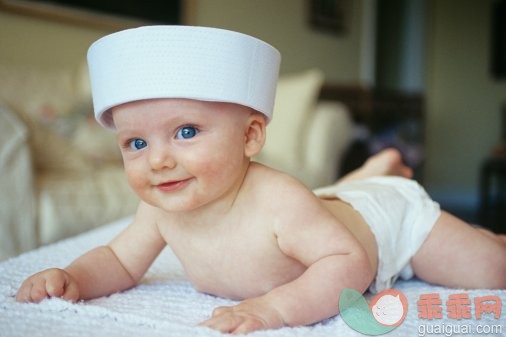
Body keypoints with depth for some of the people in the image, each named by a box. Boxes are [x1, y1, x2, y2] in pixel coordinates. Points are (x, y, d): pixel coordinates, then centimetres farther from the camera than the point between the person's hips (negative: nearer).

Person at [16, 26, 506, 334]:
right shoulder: (160, 209, -25)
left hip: (390, 215, -5)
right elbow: (119, 261, -12)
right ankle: (378, 167, 54)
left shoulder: (277, 202, -46)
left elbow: (351, 263, -44)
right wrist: (73, 278, -31)